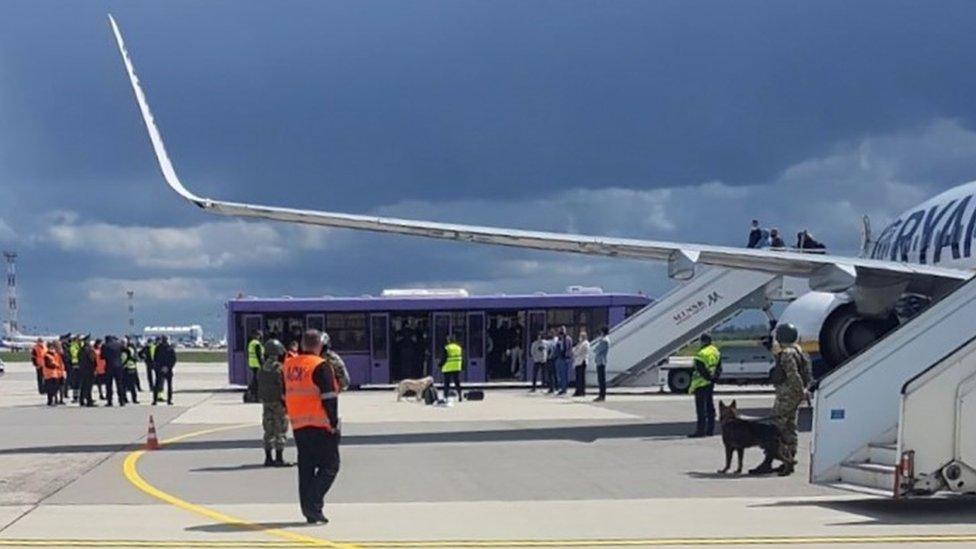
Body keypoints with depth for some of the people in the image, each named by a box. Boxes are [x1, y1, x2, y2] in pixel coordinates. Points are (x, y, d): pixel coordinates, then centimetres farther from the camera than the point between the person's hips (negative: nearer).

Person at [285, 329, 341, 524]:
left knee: (306, 467, 13)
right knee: (329, 465, 1)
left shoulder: (289, 365, 10)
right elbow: (329, 398, -16)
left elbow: (286, 396, 18)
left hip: (298, 426, 7)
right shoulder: (320, 366, -13)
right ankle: (313, 503, -12)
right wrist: (334, 423, -10)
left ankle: (309, 511, 14)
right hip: (320, 425, -7)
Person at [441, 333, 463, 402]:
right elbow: (462, 358, 11)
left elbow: (444, 358, -12)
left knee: (447, 383, 0)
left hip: (448, 369, -5)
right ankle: (460, 396, 7)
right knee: (457, 383, 11)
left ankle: (445, 397, -4)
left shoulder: (447, 348, -11)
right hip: (457, 368, 5)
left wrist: (440, 366, 0)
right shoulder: (459, 347, 7)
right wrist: (462, 367, 19)